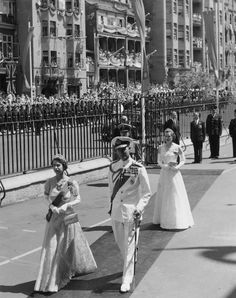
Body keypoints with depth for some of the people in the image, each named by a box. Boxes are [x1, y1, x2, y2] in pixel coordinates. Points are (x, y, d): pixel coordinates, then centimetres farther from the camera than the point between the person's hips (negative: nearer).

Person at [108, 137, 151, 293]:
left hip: (131, 211, -5)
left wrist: (139, 208, -16)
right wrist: (112, 205, 15)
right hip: (116, 210, 5)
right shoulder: (113, 167, 3)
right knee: (120, 243, 17)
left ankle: (127, 280, 3)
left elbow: (147, 193, -4)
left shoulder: (139, 169, -9)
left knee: (129, 246, -3)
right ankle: (131, 264, 44)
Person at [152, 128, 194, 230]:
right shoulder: (161, 148, 3)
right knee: (163, 196, 8)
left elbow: (183, 160, 2)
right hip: (164, 173, 3)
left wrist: (177, 167, -15)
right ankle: (163, 218, 19)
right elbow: (159, 161, 6)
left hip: (174, 173, -3)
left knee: (176, 196, 0)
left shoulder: (177, 147, -5)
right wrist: (166, 166, -12)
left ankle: (179, 220, 8)